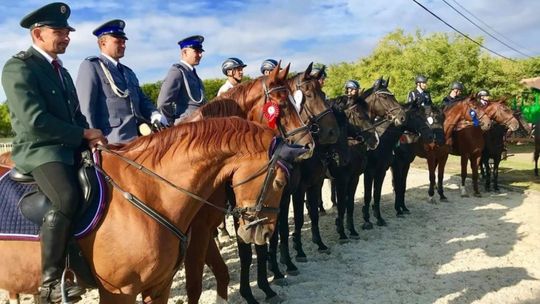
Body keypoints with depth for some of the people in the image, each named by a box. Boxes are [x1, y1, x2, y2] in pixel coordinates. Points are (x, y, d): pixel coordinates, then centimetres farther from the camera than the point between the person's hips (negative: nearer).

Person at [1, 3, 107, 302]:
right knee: (67, 198, -33)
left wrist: (89, 138, -1)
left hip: (70, 148, 9)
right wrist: (84, 134, -15)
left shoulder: (60, 70, 19)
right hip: (38, 150, -9)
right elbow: (35, 121, -20)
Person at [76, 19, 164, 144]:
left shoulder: (128, 72, 24)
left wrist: (156, 116, -4)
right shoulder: (91, 66, 1)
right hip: (111, 144, -7)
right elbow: (86, 109, -8)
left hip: (137, 141, 8)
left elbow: (142, 100, 18)